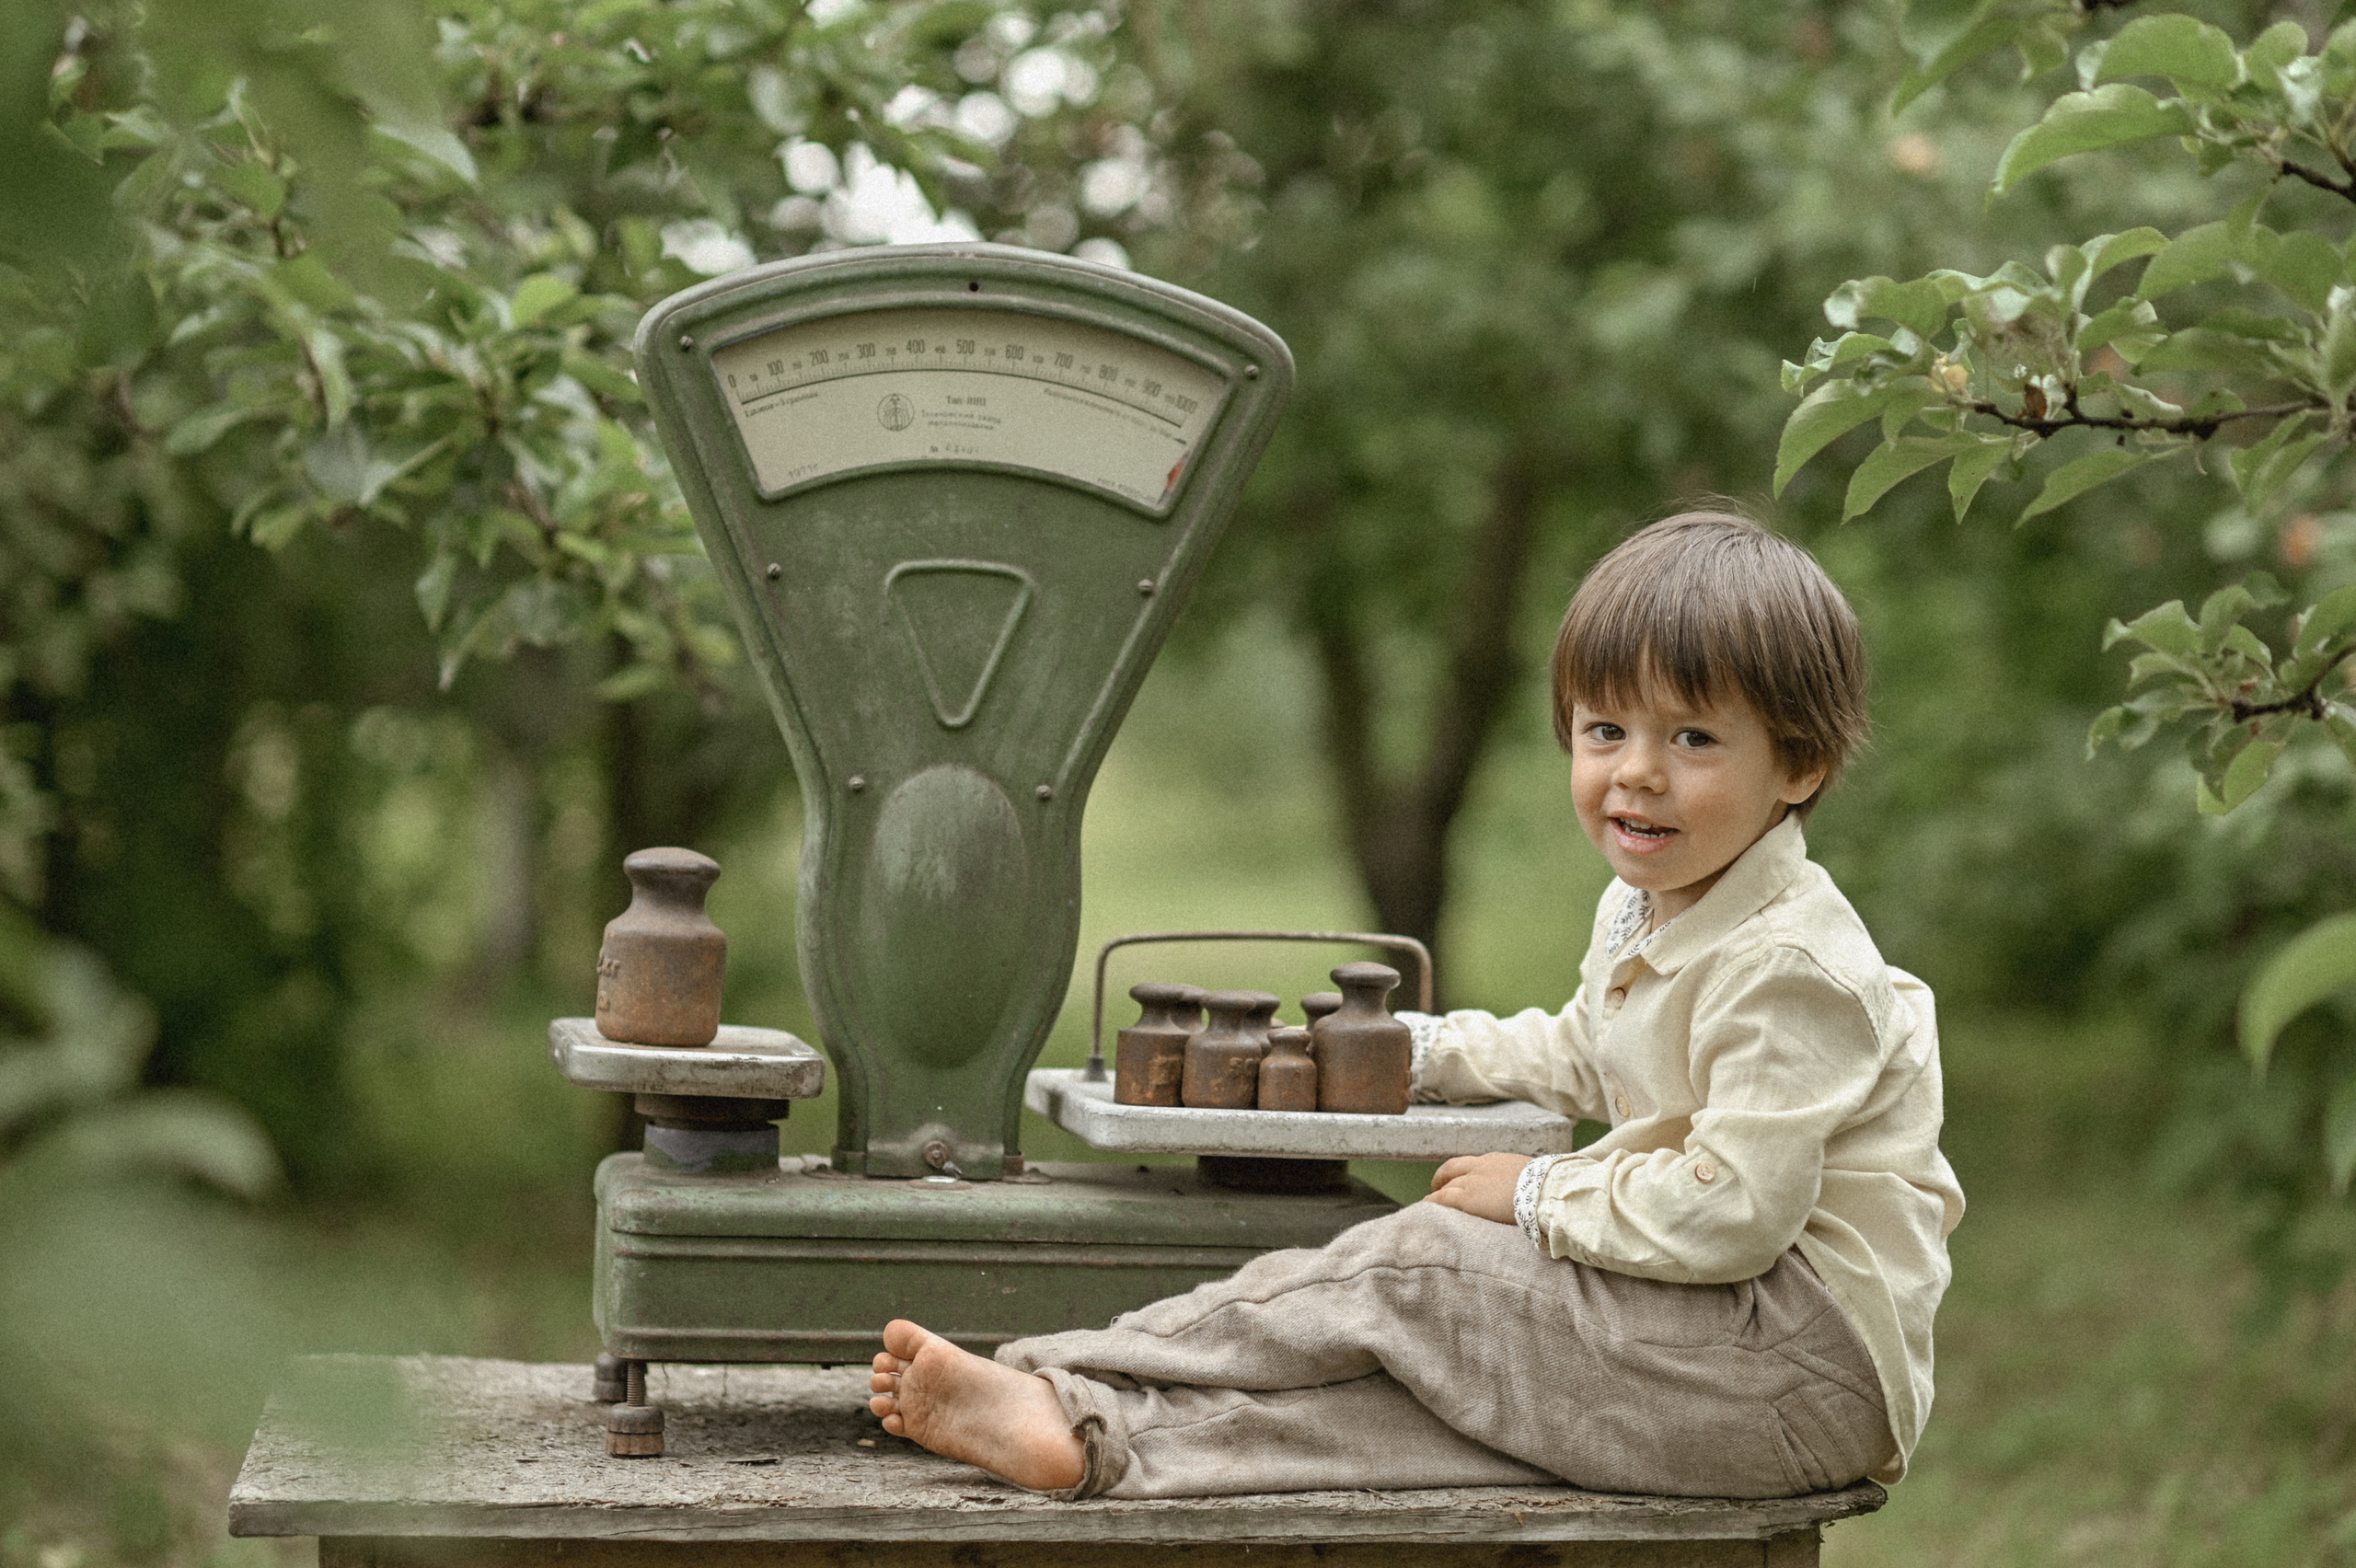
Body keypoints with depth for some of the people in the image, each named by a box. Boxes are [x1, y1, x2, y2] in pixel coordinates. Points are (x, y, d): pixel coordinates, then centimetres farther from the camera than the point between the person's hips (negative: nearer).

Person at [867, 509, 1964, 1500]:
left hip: (1814, 1364, -9)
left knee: (1415, 1266, -15)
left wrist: (1541, 1197, -14)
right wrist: (1422, 1051, 33)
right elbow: (1584, 1055, 36)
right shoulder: (1639, 915, 14)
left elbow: (1731, 1211, -25)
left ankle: (1083, 1399, -14)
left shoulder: (1788, 968, -18)